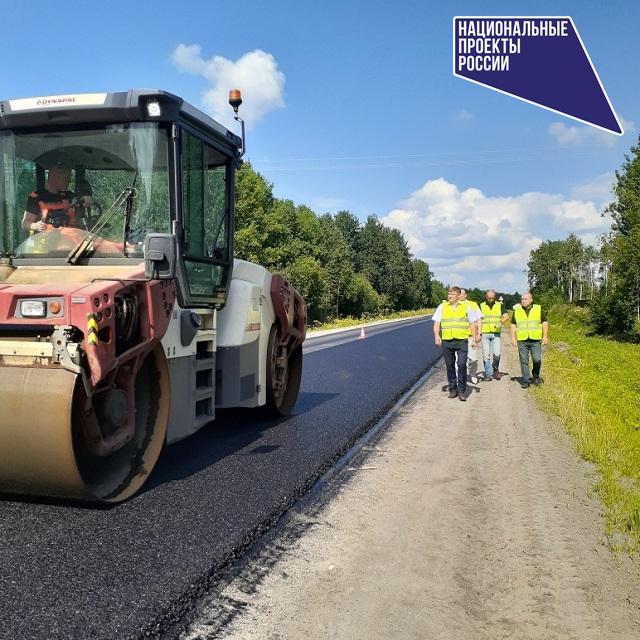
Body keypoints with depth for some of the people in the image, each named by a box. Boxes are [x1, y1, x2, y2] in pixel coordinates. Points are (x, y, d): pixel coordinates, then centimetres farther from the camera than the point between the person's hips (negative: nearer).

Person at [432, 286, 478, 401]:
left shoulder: (465, 306, 6)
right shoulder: (442, 307, 9)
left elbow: (472, 323, 10)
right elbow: (436, 322, 7)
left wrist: (474, 339, 4)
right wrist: (437, 335, -9)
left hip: (462, 341, -2)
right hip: (447, 341, 2)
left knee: (462, 365, -9)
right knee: (450, 366, 7)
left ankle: (461, 391, 0)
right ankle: (452, 389, 18)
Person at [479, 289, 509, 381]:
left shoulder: (499, 305, 10)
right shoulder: (481, 306, 7)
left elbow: (506, 316, 2)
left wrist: (501, 322, -18)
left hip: (496, 333, 0)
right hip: (484, 334, 0)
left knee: (496, 354, -11)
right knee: (486, 355, -1)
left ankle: (495, 368, 17)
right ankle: (488, 374, 7)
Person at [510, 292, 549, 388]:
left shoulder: (538, 309, 5)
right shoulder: (517, 310, 8)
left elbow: (544, 322, 6)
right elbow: (513, 324, 11)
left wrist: (545, 336, -1)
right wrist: (513, 338, 3)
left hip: (535, 340, -1)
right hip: (522, 340, 1)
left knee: (537, 360, -6)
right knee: (524, 361, 2)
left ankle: (536, 376, 20)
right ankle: (525, 381, 9)